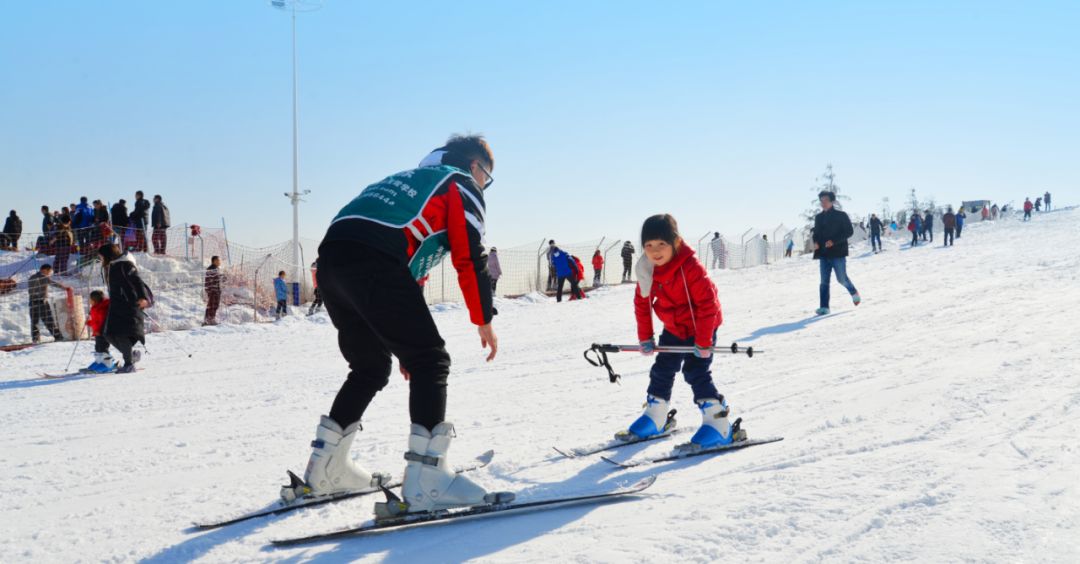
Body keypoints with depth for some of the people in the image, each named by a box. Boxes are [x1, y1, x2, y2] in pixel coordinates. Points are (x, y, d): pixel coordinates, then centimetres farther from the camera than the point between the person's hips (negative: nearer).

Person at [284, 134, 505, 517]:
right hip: (373, 265, -8)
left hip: (330, 259, 8)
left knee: (370, 368, 22)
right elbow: (469, 258, 3)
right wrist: (484, 321, 12)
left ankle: (325, 470, 26)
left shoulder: (409, 181, 39)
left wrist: (403, 343, 38)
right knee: (430, 362, -3)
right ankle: (425, 482, -13)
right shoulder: (462, 185, 17)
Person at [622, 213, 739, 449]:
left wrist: (703, 342, -24)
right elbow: (642, 303, 4)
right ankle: (654, 420, 30)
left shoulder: (691, 268, -29)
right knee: (662, 370, 13)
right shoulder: (648, 271, -8)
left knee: (696, 372, -16)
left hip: (701, 327, -7)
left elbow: (708, 303, -27)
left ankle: (719, 427, -11)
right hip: (673, 329, 7)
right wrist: (645, 338, 4)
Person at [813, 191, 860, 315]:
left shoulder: (841, 215, -3)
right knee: (824, 281, -2)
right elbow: (816, 233, 20)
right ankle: (824, 307, -3)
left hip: (838, 253, -4)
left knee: (842, 279, 1)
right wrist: (815, 242, -3)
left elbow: (849, 231, -7)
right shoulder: (819, 217, 12)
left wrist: (834, 241, -18)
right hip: (824, 254, 4)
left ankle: (854, 292, 31)